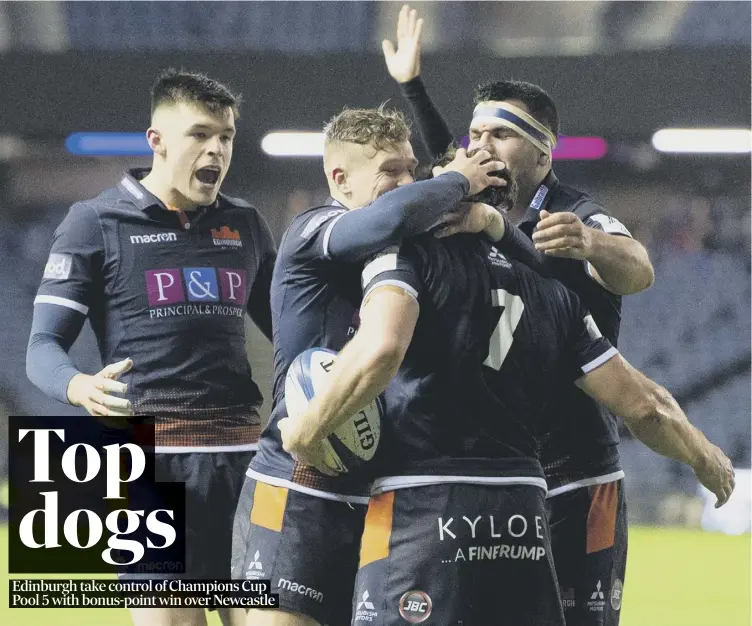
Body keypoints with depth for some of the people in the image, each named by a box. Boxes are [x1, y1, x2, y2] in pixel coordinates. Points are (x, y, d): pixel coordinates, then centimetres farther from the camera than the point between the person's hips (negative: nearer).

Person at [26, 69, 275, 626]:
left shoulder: (246, 225, 14)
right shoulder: (96, 222, 1)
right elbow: (44, 347, -2)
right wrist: (79, 387, -25)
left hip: (242, 454, 4)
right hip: (148, 455, -4)